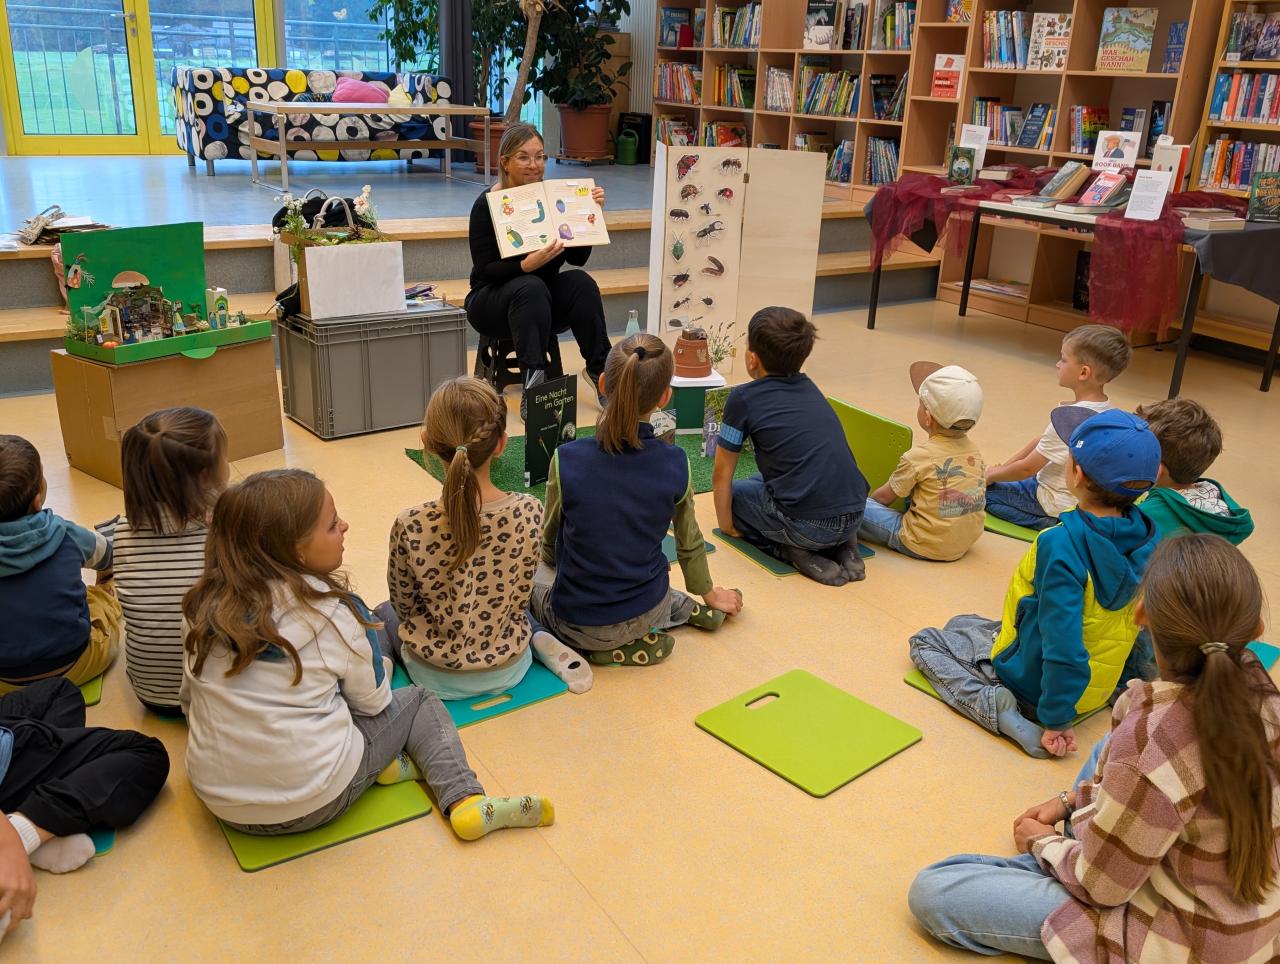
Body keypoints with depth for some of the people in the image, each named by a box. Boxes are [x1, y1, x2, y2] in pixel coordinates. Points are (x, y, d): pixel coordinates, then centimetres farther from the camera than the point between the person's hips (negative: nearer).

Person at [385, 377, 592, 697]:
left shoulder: (412, 526, -27)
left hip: (436, 676, -1)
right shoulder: (529, 512, -22)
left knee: (386, 612, 32)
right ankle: (541, 643, 14)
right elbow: (520, 600, -8)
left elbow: (404, 606, -9)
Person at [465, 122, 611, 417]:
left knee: (581, 282, -26)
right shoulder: (487, 204, -13)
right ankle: (532, 384, -39)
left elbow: (578, 258, -3)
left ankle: (601, 371, -24)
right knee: (530, 288, -36)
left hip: (545, 303, 4)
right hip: (492, 301, -4)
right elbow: (485, 270, -18)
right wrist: (528, 265, -35)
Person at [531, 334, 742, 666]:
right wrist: (710, 595, 22)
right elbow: (689, 542, 2)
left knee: (529, 588, 27)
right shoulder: (675, 464, -15)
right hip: (648, 611, 5)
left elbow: (549, 543, -5)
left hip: (580, 624, -5)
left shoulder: (567, 460, -22)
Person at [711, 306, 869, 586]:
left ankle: (792, 551, -1)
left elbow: (722, 475, 5)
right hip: (855, 517, 6)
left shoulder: (743, 398, -2)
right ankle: (842, 546, 13)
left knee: (734, 492, 20)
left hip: (807, 527, -6)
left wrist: (727, 524, 20)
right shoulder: (809, 387, 16)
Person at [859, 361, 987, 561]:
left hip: (924, 546, -7)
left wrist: (865, 501, 21)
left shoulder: (918, 457, -15)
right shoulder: (974, 450, 3)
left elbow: (885, 497, -2)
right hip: (965, 544, 7)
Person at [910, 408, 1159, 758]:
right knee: (962, 624, 28)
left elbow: (1063, 646, -34)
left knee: (924, 641, 10)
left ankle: (996, 707, -8)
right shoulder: (1147, 537, -12)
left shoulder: (1062, 545, -34)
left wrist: (1056, 720, -24)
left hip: (1030, 683, -8)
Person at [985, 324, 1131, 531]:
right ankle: (1050, 521, 9)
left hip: (1058, 505, -9)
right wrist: (1003, 467, 8)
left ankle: (1047, 523, -9)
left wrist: (992, 475, -2)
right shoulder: (1105, 409, -1)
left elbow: (1028, 468, -19)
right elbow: (1041, 442, 6)